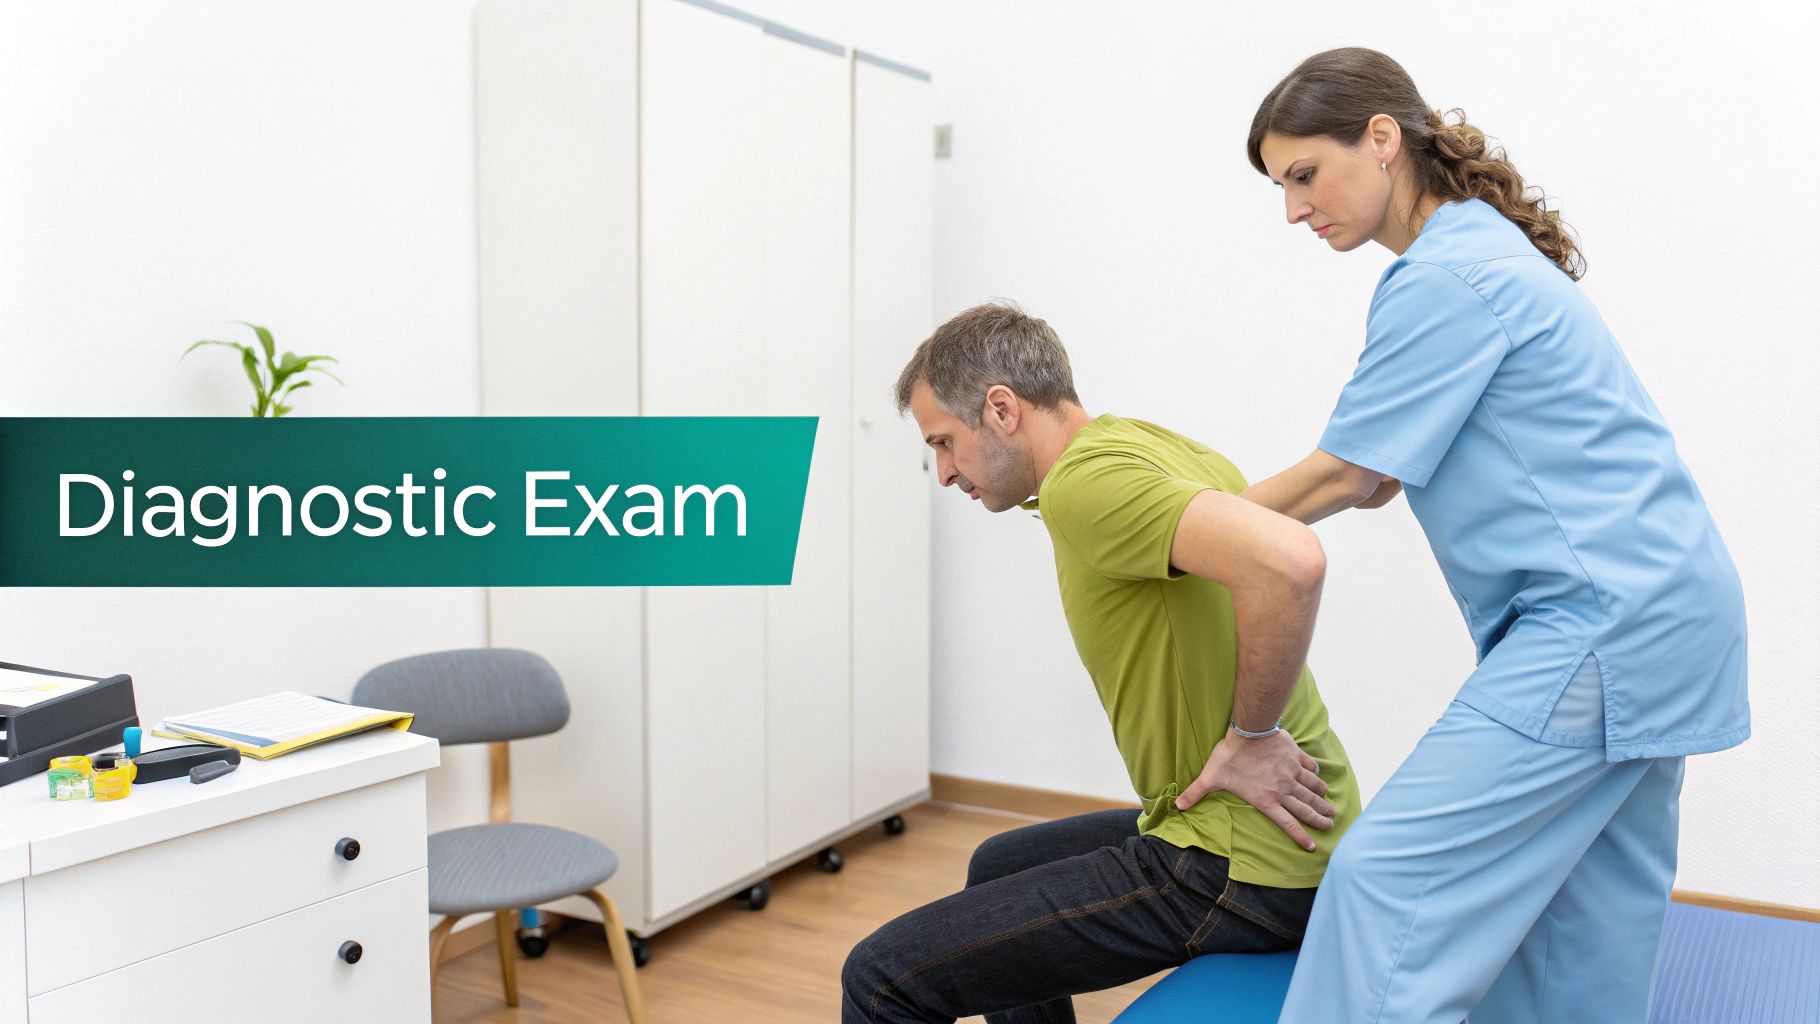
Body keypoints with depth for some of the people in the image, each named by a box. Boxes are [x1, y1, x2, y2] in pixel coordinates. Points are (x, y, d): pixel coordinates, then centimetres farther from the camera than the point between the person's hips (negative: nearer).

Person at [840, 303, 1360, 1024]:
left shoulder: (1084, 478, -21)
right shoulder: (1148, 442, 9)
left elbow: (1288, 562, -36)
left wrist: (1250, 738, -22)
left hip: (1238, 868, -10)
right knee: (999, 868, 31)